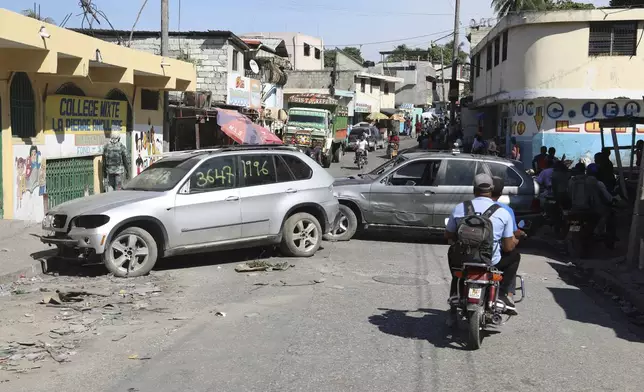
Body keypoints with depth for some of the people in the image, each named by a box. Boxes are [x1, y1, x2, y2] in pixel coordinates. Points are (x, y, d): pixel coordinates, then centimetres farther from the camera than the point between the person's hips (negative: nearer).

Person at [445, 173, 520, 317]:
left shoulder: (459, 208, -1)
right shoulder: (503, 213, -5)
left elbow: (448, 235, 12)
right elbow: (508, 247, -1)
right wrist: (515, 241, 23)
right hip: (491, 262, -2)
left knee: (452, 251, 37)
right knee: (514, 256, 28)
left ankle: (455, 295, 36)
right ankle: (504, 294, 12)